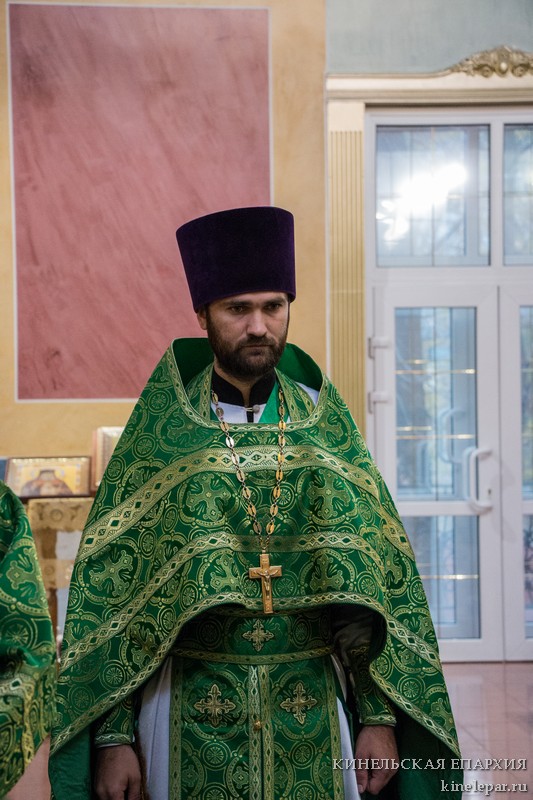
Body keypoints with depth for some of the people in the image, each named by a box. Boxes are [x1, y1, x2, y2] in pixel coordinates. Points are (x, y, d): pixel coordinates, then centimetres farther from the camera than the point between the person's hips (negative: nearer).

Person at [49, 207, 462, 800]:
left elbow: (380, 572, 2)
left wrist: (380, 718, -2)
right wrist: (113, 735, -8)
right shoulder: (159, 430, -2)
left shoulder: (325, 425, 2)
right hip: (192, 710, -1)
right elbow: (108, 582, -3)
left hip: (313, 711, 2)